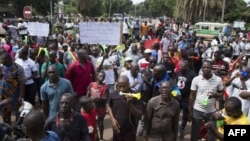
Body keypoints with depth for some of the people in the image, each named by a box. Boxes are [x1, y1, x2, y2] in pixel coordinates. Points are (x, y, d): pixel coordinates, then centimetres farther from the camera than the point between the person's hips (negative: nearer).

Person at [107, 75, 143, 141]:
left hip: (130, 131, -2)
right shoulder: (113, 94, -9)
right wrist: (113, 119, -3)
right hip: (117, 129, 3)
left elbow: (139, 116, -16)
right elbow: (109, 106, 11)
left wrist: (130, 104, -31)